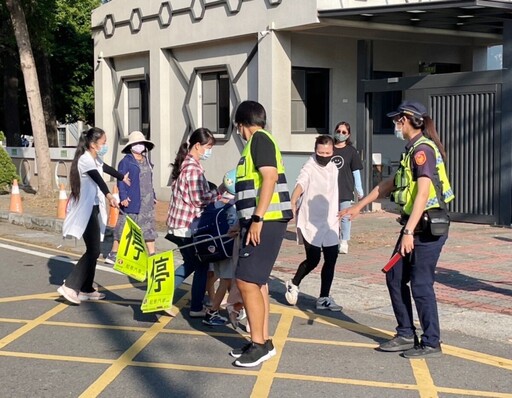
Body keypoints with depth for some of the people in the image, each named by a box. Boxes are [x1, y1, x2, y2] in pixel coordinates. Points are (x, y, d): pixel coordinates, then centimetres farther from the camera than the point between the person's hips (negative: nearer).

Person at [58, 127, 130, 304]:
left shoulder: (96, 160, 12)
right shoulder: (85, 160, -18)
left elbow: (106, 168, 35)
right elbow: (97, 178, -38)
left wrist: (122, 177, 53)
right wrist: (108, 195, -55)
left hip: (93, 208, 10)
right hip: (86, 210, -10)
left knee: (93, 250, 11)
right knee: (93, 250, -13)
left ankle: (86, 289, 18)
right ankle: (69, 286, -13)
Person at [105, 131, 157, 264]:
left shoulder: (146, 161, 16)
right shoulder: (126, 161, -6)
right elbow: (121, 180, -10)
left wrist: (153, 196, 17)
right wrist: (123, 197, -18)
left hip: (147, 201, 7)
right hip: (131, 202, -7)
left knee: (149, 228, 6)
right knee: (124, 227, -1)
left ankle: (152, 254, 10)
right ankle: (113, 254, 8)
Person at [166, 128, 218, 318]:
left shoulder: (184, 163, 11)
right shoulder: (194, 168, -19)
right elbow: (199, 199, -21)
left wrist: (213, 192, 10)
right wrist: (218, 192, -8)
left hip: (179, 223, 9)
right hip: (189, 226, -9)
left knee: (190, 263, 21)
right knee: (202, 266, 4)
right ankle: (196, 308, 11)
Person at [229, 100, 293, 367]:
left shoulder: (260, 139, -9)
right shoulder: (257, 142, 19)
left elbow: (270, 177, -21)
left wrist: (257, 219, -24)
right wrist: (244, 223, 31)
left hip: (265, 222, -10)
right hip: (259, 222, 10)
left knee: (246, 281, -10)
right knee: (256, 281, 13)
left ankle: (259, 344, -3)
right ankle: (263, 341, 21)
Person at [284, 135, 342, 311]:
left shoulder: (333, 168, 9)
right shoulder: (309, 168, -14)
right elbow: (299, 186, -33)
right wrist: (293, 204, -51)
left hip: (329, 223, 7)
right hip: (311, 223, -6)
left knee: (331, 260, 4)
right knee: (313, 260, -4)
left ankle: (324, 298, 14)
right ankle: (293, 284, 23)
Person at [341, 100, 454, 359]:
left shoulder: (423, 149, -16)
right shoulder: (413, 150, 15)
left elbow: (423, 194, -25)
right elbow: (389, 184, 24)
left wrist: (409, 232, -29)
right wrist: (359, 206, 29)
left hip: (428, 228, -10)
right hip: (416, 227, 10)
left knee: (421, 284, -4)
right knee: (395, 277, 13)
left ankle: (431, 344, 7)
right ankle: (406, 335, 22)